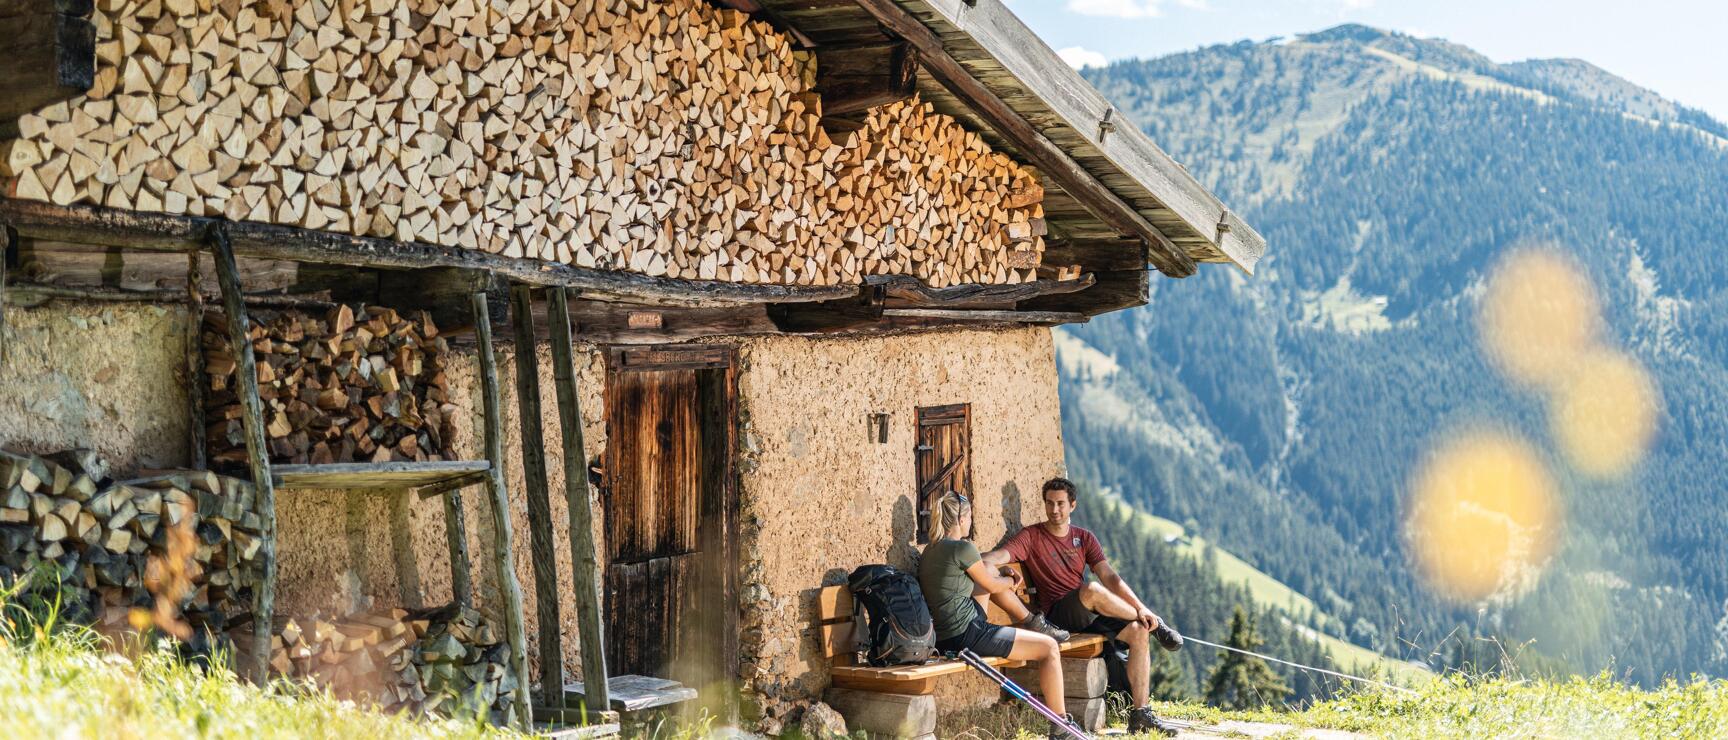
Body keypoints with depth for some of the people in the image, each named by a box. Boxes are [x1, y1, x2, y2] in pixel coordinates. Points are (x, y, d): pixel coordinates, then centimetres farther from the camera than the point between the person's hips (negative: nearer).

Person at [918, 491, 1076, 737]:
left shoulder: (930, 550, 11)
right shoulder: (963, 548, -15)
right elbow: (992, 586, 1)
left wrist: (1003, 580, 36)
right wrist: (1012, 581, 21)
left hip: (941, 638, 9)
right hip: (965, 637, -9)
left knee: (989, 574, 27)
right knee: (1049, 647, -2)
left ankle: (1035, 622, 39)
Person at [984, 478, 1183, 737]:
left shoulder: (1084, 538, 13)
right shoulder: (1031, 536, 1)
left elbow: (1109, 577, 4)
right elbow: (994, 559, -14)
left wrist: (1140, 608, -9)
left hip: (1088, 615, 5)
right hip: (1057, 616, -5)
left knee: (1139, 632, -17)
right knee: (1092, 590, -35)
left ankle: (1140, 715, -13)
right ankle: (1155, 624, -12)